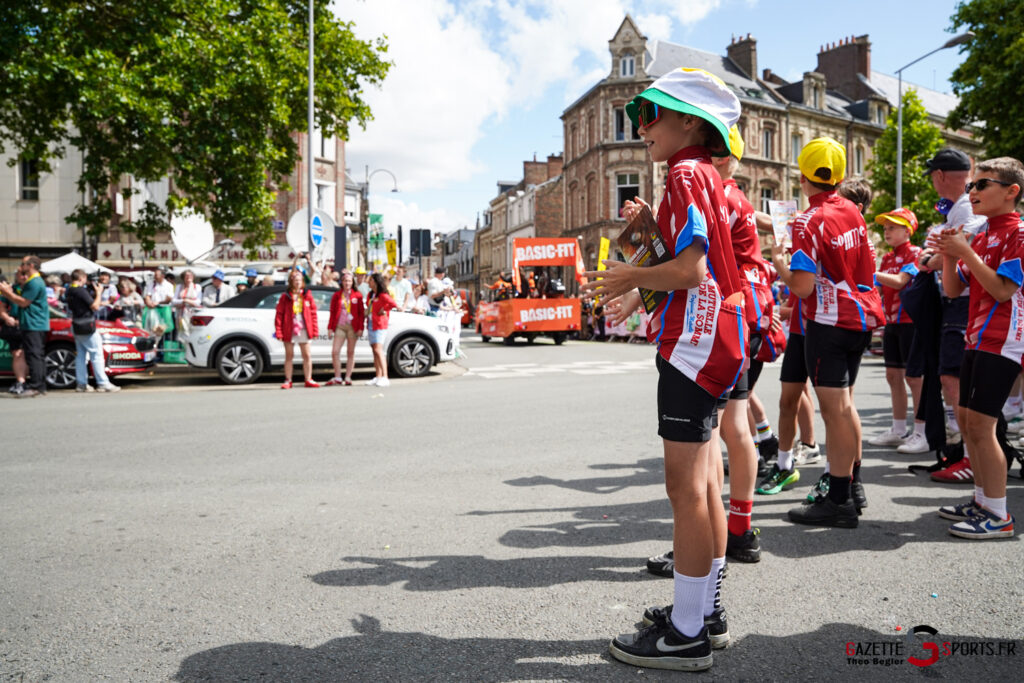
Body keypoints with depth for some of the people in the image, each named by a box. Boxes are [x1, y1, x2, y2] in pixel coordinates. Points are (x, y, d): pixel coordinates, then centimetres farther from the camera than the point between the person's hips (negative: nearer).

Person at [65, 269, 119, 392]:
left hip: (76, 327, 9)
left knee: (80, 355, 11)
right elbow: (95, 306, -18)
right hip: (87, 328, -9)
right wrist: (99, 292, -5)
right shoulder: (81, 291, -17)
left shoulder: (70, 291, 10)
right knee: (96, 354, -6)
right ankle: (103, 383, -6)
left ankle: (81, 383, 13)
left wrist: (93, 292, 11)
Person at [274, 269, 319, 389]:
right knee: (289, 356, 6)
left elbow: (313, 312, 6)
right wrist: (278, 331, -9)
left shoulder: (307, 295, 6)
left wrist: (314, 330, 0)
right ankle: (288, 381, 13)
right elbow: (279, 314, -2)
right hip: (289, 330, -1)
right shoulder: (285, 296, 1)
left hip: (303, 330, 1)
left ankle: (308, 380, 10)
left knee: (307, 355, 2)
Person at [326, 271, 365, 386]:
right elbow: (332, 312, 8)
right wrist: (330, 328, 3)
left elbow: (361, 313, 3)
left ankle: (348, 378, 9)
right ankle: (337, 377, 4)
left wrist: (360, 328, -5)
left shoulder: (357, 295, 4)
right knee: (335, 352, -6)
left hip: (352, 327, -1)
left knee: (350, 352, 3)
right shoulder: (337, 295, 8)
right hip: (339, 326, 1)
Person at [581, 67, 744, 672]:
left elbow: (691, 268, -21)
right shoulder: (704, 175, 19)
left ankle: (687, 635, 3)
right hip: (710, 336, 11)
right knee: (704, 479, 15)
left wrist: (632, 278, -7)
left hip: (695, 340, -11)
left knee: (686, 486, -6)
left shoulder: (686, 175, -12)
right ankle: (707, 611, 26)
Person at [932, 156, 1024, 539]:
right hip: (977, 338, 9)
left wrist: (966, 252, -18)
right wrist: (948, 255, -2)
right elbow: (953, 289, 13)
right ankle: (983, 500, 24)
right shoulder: (982, 234, 15)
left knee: (980, 424, -11)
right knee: (966, 419, 13)